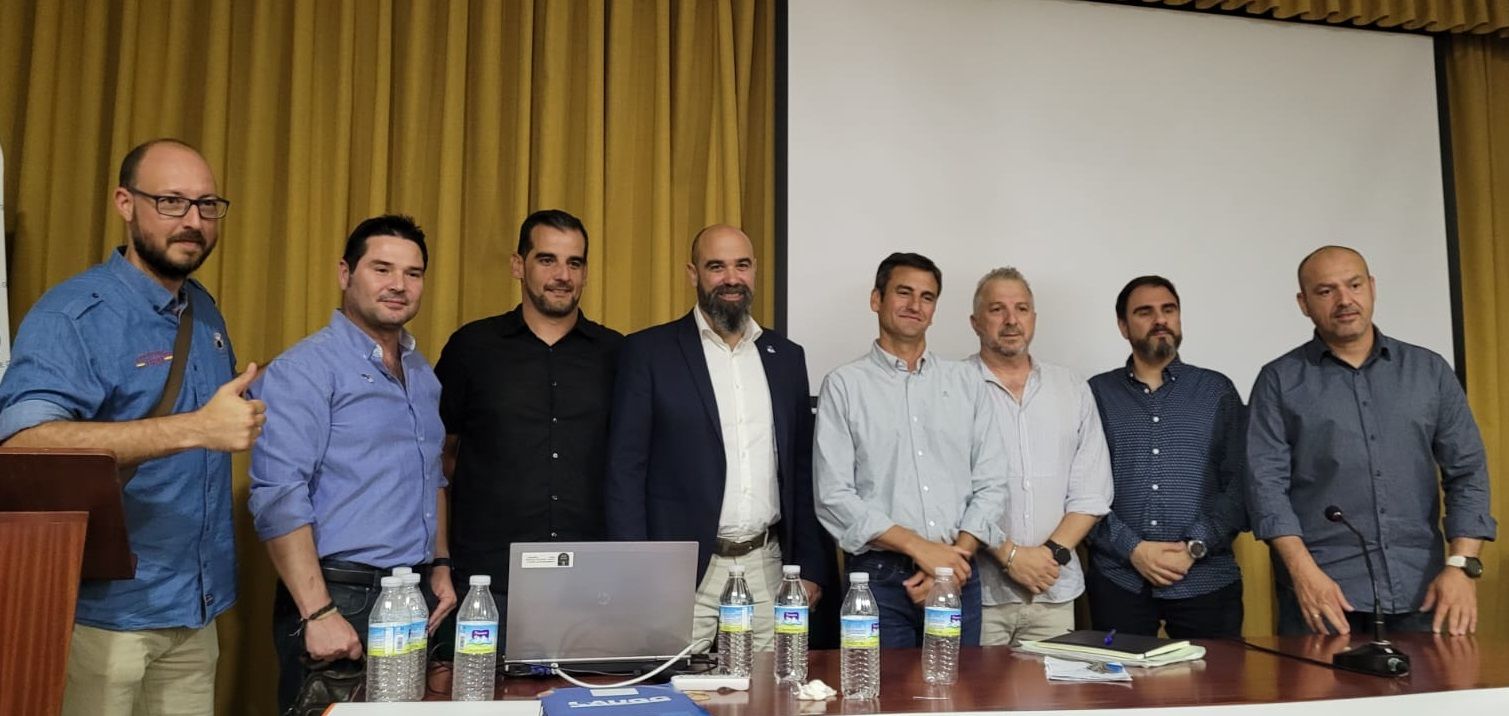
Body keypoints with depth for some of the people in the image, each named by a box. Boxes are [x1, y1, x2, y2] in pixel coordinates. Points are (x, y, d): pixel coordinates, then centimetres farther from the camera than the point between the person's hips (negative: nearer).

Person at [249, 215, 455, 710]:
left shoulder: (422, 373, 13)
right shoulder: (305, 369, -10)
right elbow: (279, 498, -18)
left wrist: (440, 566, 13)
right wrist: (318, 613, -22)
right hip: (342, 596, -7)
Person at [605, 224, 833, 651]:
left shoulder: (786, 357, 11)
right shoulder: (649, 352, -2)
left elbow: (803, 472, 13)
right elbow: (625, 472, -4)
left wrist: (812, 568, 8)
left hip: (767, 569, 3)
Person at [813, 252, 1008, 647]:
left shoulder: (967, 382, 9)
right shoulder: (844, 385, 0)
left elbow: (990, 485, 6)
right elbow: (834, 496, -7)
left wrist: (955, 557, -8)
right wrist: (920, 547, -13)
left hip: (958, 576, 3)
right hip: (879, 577, -3)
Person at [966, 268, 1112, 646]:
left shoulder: (1073, 390, 10)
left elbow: (1091, 491, 7)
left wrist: (1053, 551, -6)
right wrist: (1010, 554, -12)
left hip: (1054, 590, 3)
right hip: (977, 587, -3)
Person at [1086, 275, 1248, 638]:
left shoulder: (1218, 391, 9)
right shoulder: (1097, 393, 6)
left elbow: (1241, 484, 2)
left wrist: (1194, 547, -9)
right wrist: (1132, 549, -10)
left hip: (1206, 578, 1)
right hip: (1118, 579, 0)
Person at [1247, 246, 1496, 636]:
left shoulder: (1429, 370, 10)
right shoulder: (1280, 380, 2)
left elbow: (1467, 472, 8)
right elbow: (1267, 482, -5)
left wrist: (1461, 565, -4)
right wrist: (1304, 571, -16)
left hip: (1421, 588, 3)